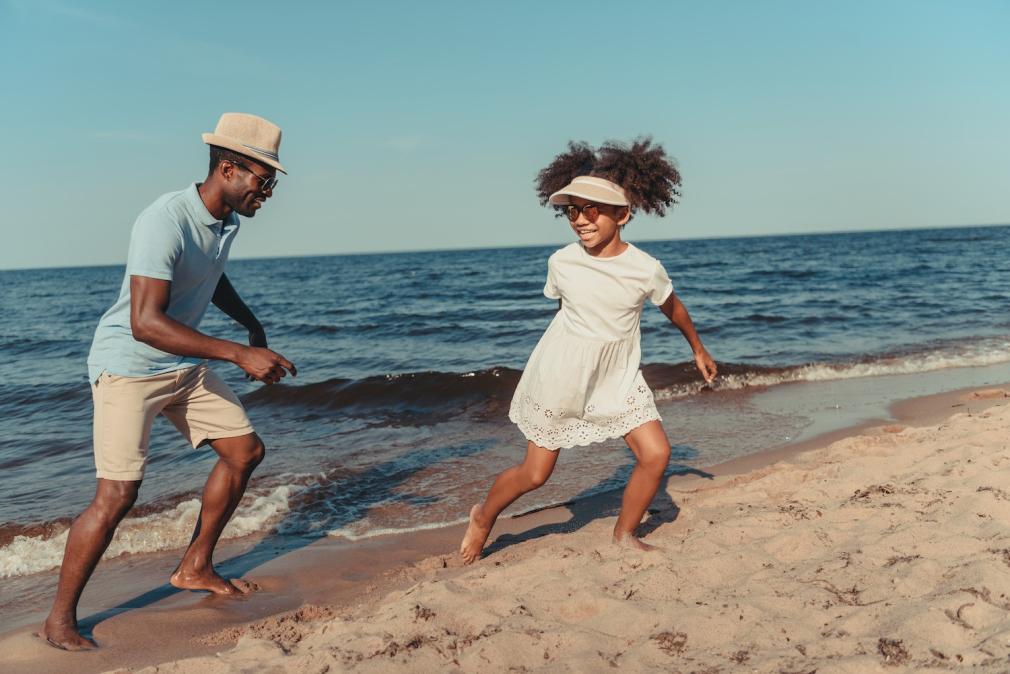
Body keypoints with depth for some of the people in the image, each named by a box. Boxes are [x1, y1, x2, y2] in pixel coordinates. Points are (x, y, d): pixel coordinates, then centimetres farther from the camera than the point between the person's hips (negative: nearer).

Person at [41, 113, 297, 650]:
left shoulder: (227, 219, 1)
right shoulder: (165, 222, -28)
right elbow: (145, 323, -36)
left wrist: (251, 323, 17)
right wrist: (239, 355, -38)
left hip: (184, 366, 9)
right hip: (128, 367, -9)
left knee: (245, 449, 8)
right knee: (117, 494, -13)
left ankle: (194, 568, 23)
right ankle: (59, 620, 5)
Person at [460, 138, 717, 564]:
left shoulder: (645, 269, -15)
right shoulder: (561, 263, -14)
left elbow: (671, 307, 6)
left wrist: (698, 349, 20)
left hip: (618, 377, 2)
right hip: (560, 375, -1)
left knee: (656, 454, -8)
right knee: (534, 474, 3)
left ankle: (624, 534, 16)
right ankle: (483, 517, 32)